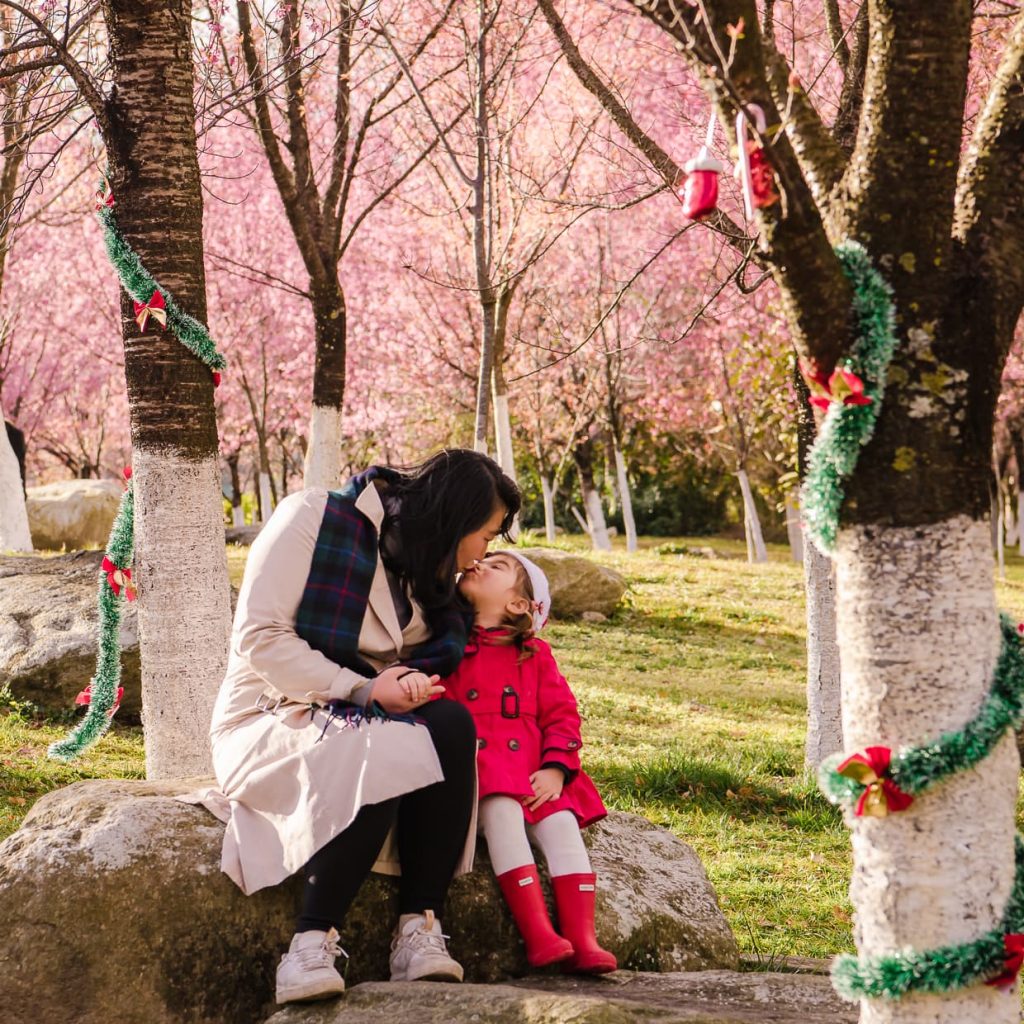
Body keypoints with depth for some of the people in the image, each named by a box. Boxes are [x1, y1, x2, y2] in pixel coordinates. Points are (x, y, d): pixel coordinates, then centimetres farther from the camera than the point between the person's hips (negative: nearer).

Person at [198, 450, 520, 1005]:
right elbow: (258, 637, -15)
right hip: (268, 722, -6)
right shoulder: (313, 517, -9)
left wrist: (414, 683, -12)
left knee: (450, 725, -27)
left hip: (356, 725, 6)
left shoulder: (426, 572, 14)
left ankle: (418, 929, -29)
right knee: (379, 758, -37)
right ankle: (310, 946, -33)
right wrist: (362, 691, -20)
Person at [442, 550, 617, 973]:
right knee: (502, 810, -32)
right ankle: (538, 935, -38)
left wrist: (555, 769, -4)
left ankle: (581, 939, -27)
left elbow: (562, 714, 11)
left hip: (531, 775, 3)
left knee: (561, 822, -23)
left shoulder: (534, 655, 16)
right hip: (472, 770, -3)